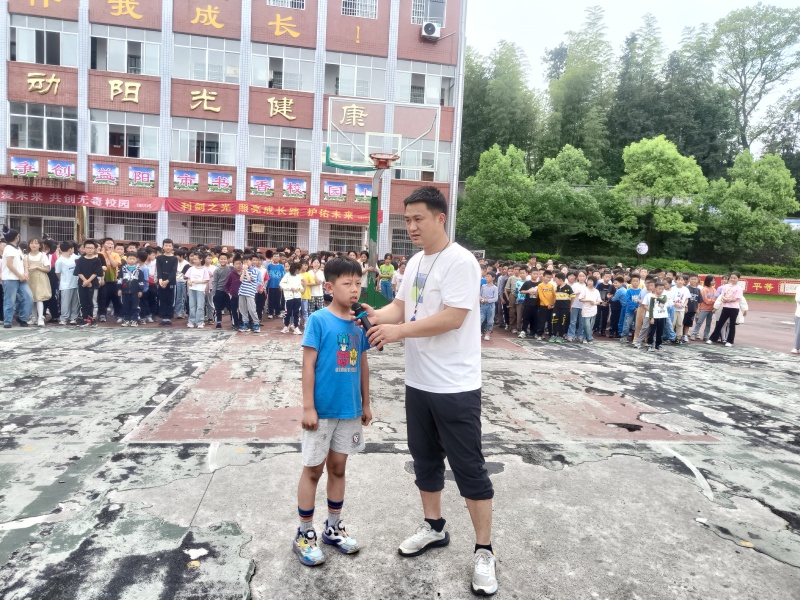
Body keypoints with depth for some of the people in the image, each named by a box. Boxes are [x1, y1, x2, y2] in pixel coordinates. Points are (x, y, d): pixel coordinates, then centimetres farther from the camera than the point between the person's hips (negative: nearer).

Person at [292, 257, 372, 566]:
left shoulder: (358, 323, 2)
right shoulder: (318, 320, -12)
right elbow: (308, 365, -12)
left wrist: (365, 404, 13)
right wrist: (308, 407, -14)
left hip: (349, 410, 5)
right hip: (322, 409, -5)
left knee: (338, 467, 17)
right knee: (313, 469, 9)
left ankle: (333, 527, 33)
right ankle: (304, 534, 24)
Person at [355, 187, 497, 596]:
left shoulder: (461, 261, -16)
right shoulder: (415, 263, 9)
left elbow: (452, 318, -24)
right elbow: (401, 306, 10)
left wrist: (399, 331, -23)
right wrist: (377, 316, -10)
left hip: (455, 387, -8)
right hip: (418, 382, 8)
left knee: (468, 468, 4)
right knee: (425, 459, 20)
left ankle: (484, 551, 21)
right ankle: (433, 527, 40)